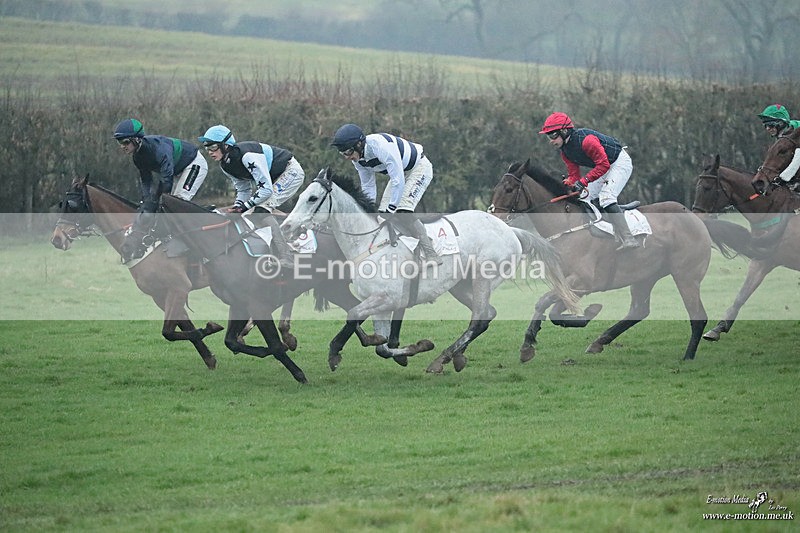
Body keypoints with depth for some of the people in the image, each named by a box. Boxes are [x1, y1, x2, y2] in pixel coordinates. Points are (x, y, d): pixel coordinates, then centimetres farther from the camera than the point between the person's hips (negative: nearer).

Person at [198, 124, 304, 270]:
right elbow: (243, 189, 5)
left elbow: (266, 189, -33)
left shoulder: (247, 155, -33)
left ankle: (286, 260, -24)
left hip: (291, 172, -10)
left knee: (261, 210, -23)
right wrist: (237, 207, -14)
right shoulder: (225, 165, -4)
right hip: (271, 177, 10)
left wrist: (244, 206, -31)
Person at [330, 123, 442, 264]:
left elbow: (398, 181, -36)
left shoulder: (380, 146, -37)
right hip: (401, 172, 9)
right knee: (383, 212, -2)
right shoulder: (358, 158, -10)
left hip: (420, 167, -9)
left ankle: (432, 255, -20)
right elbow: (368, 187, 4)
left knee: (403, 211, -24)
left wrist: (391, 209, -33)